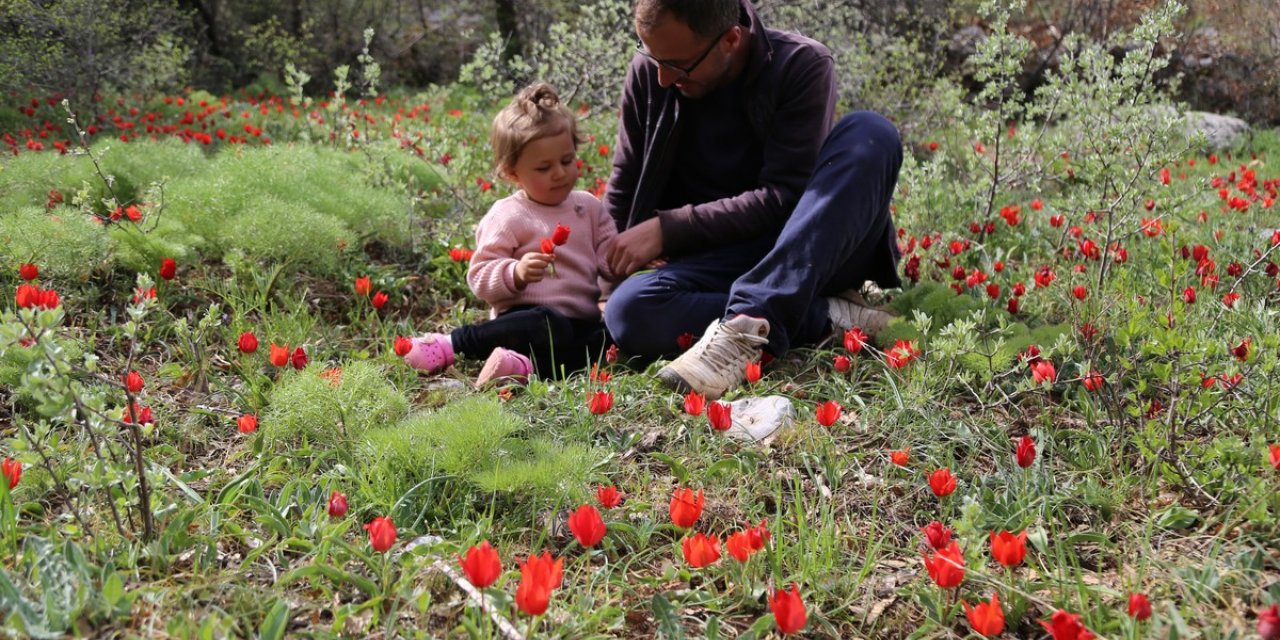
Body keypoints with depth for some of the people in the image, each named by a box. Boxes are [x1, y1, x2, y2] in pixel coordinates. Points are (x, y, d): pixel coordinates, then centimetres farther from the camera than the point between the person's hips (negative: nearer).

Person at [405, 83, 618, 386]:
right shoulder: (508, 217, -1)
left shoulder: (588, 206, 17)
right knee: (551, 329, -39)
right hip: (528, 313, -5)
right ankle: (449, 344, -28)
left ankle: (529, 365, -43)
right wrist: (516, 274, -25)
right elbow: (479, 276, -6)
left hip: (582, 319, 5)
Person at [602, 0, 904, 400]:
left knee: (869, 133, -28)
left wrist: (667, 228, -19)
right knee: (629, 311, -30)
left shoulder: (802, 66, -10)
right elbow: (623, 192, 8)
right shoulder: (649, 73, -1)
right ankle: (829, 316, -23)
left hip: (813, 251, -1)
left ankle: (751, 324, -39)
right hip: (717, 258, 2)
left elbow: (781, 199, -17)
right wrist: (608, 264, -8)